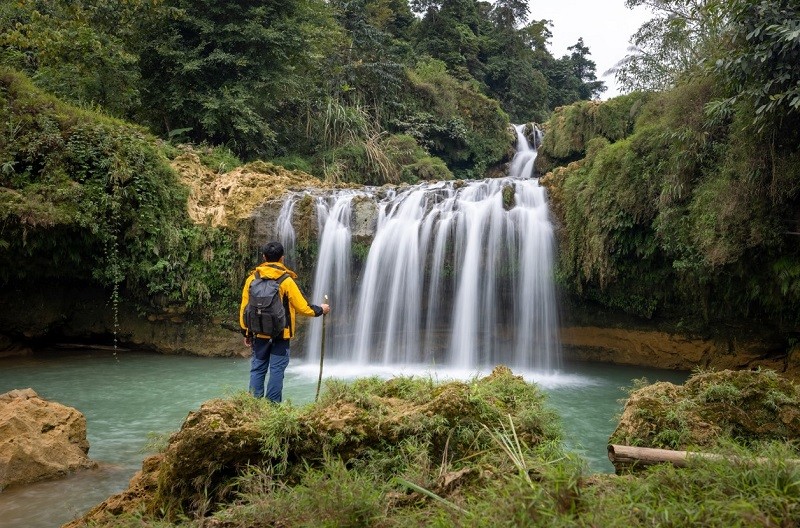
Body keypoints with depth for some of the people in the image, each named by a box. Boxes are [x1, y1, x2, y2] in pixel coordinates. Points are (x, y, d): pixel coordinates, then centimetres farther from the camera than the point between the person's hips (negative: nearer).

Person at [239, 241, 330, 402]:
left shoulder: (252, 279, 0)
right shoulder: (286, 281, -9)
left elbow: (244, 309, 3)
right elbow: (303, 308, -7)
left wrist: (246, 333, 13)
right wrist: (320, 310, 11)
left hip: (259, 334, 3)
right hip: (280, 335, -3)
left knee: (257, 369, 11)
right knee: (276, 371, 3)